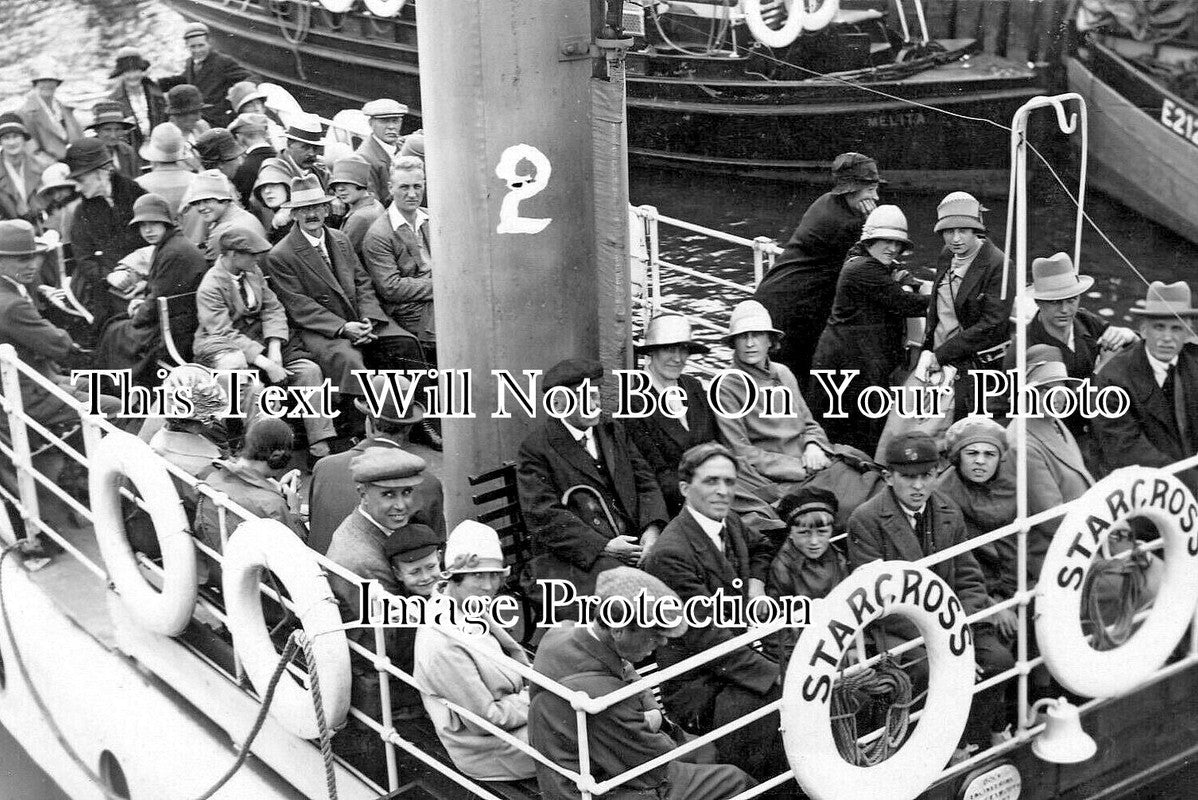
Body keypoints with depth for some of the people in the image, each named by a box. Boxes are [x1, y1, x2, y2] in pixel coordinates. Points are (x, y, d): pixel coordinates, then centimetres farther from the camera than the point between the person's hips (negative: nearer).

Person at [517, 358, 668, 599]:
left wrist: (651, 529, -6)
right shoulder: (536, 447, -1)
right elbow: (544, 515, -9)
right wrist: (602, 547, -17)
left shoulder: (614, 431, 19)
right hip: (574, 556, -6)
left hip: (633, 543, 6)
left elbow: (645, 483, 15)